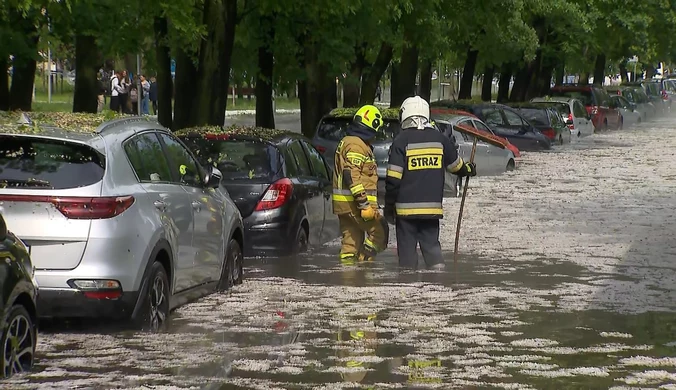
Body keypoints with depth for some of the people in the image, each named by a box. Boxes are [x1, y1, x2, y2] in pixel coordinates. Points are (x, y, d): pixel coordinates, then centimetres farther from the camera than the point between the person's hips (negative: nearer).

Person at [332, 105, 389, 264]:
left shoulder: (346, 142, 21)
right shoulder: (356, 145, -14)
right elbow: (352, 176, -23)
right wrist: (364, 203, -25)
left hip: (344, 203, 10)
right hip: (354, 203, -10)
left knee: (352, 240, 10)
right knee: (380, 231, -4)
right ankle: (364, 261, -9)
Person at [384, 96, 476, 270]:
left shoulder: (401, 140, -8)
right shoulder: (439, 138, 4)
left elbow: (393, 178, -10)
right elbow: (455, 165, 20)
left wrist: (389, 206, -1)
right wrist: (468, 170, 43)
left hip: (406, 208, -3)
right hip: (432, 206, 3)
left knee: (407, 249, 3)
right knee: (431, 243, 12)